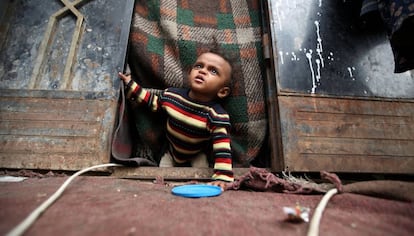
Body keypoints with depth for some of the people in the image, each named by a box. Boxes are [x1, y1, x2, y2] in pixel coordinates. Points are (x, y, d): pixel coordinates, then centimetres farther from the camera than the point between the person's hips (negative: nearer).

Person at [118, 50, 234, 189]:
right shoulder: (171, 95, -20)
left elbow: (222, 149, -38)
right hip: (171, 150, 3)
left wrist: (222, 177, -48)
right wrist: (130, 85, -1)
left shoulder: (217, 116, -35)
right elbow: (153, 102, 2)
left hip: (197, 154, -3)